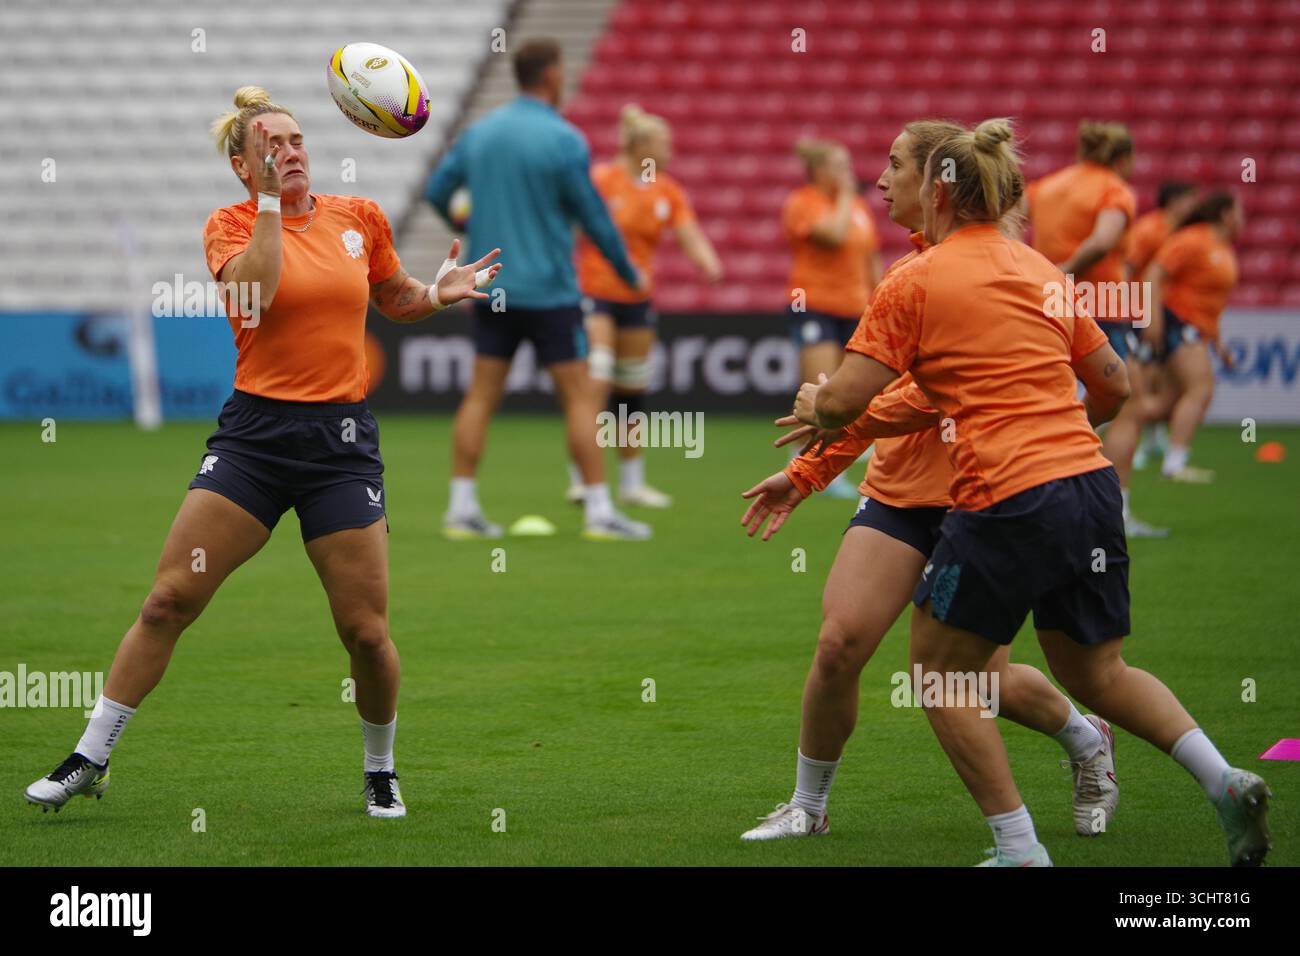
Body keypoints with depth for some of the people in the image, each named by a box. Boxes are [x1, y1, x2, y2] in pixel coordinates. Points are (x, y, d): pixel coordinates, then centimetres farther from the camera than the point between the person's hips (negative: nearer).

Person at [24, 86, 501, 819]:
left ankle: (382, 772, 21)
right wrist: (270, 201, -19)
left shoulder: (360, 217, 8)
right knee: (169, 600, -6)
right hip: (255, 431, -1)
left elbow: (397, 299, 23)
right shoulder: (233, 224, 1)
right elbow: (249, 293, -20)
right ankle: (92, 759, 5)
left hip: (343, 440, 1)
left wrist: (442, 293, 3)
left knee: (366, 630, -2)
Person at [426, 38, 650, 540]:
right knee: (578, 396, 0)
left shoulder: (479, 132, 5)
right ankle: (599, 512, 0)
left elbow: (437, 192, 11)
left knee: (481, 396, 7)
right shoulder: (564, 141, -12)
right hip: (549, 291, -5)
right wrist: (630, 274, 7)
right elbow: (594, 217, -7)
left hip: (490, 289, 5)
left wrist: (465, 226, 33)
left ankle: (461, 508, 5)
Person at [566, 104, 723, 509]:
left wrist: (708, 262, -23)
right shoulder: (601, 180, -12)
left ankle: (632, 482, 18)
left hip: (638, 297, 6)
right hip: (594, 292, -6)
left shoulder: (667, 191, 4)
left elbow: (690, 234, -4)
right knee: (596, 381, -17)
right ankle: (580, 477, -11)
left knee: (633, 392, 10)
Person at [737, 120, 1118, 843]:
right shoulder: (907, 270, 14)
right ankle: (807, 806, 4)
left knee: (984, 681, 0)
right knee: (839, 642, -10)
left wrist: (844, 419, -22)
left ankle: (1087, 742, 31)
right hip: (898, 492, 6)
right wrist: (804, 475, 20)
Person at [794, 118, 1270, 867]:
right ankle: (1225, 783, 0)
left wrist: (812, 405, 17)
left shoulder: (915, 283, -3)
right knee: (1097, 673, 20)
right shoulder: (1042, 272, 15)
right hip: (1091, 484, 7)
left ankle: (1021, 850, 6)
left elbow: (843, 403, -5)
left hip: (1008, 503, -6)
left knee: (942, 671, 12)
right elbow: (1114, 385, 19)